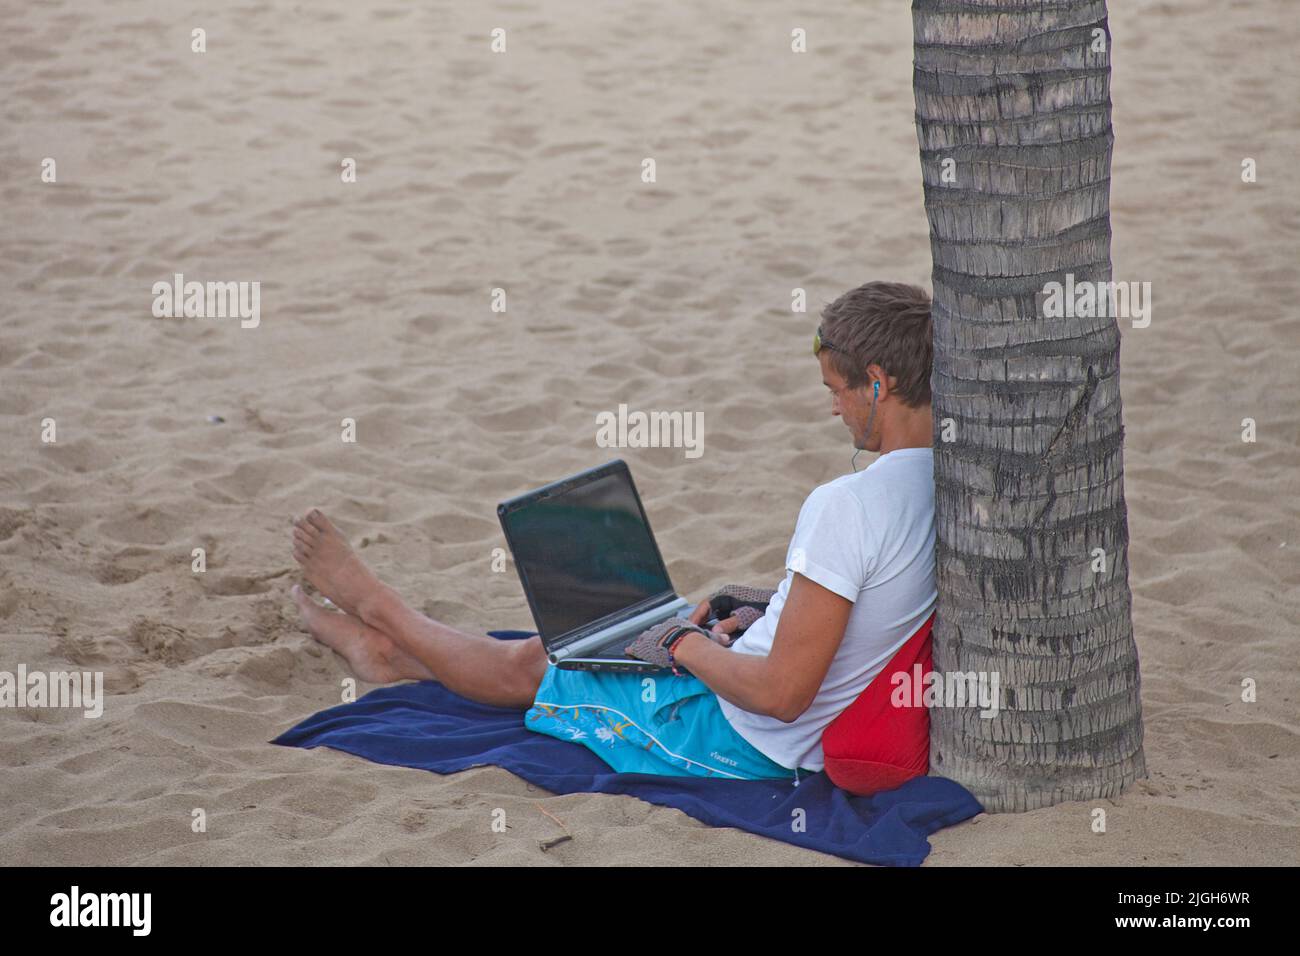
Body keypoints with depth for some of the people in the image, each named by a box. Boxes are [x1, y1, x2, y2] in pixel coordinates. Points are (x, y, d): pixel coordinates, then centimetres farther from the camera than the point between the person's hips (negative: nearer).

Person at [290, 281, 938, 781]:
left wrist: (685, 646, -13)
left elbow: (782, 692, -30)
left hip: (736, 744, -8)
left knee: (526, 667, 17)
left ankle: (374, 604, 40)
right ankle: (388, 649, 46)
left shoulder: (845, 506, -31)